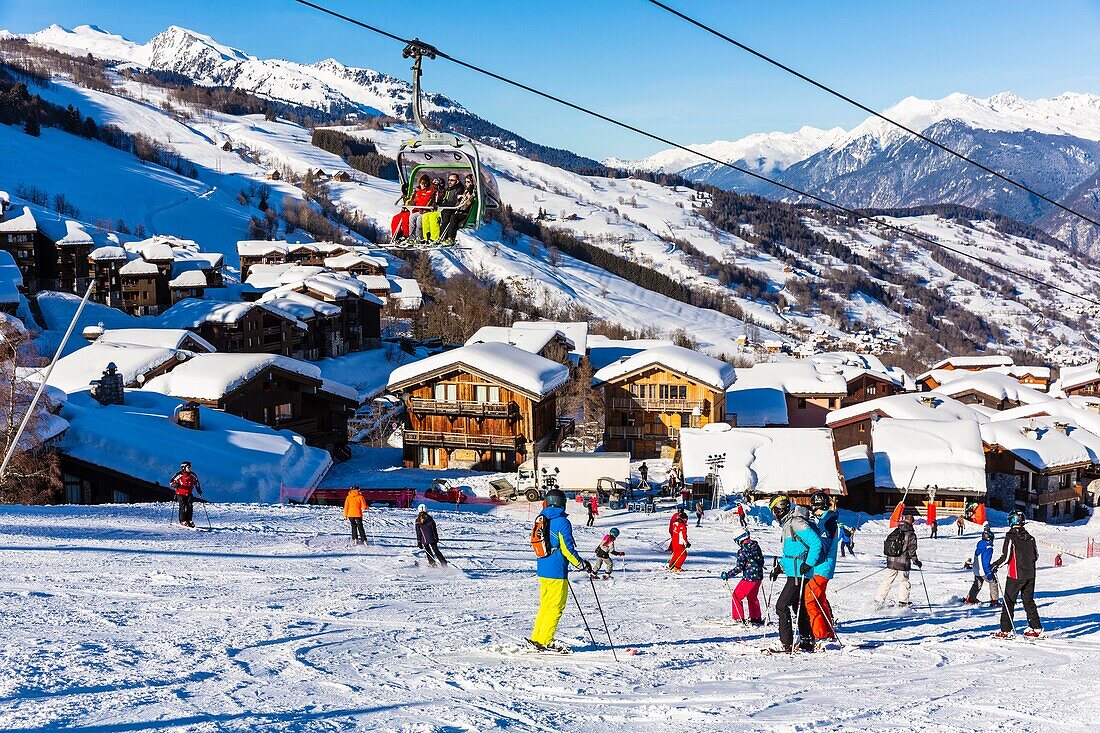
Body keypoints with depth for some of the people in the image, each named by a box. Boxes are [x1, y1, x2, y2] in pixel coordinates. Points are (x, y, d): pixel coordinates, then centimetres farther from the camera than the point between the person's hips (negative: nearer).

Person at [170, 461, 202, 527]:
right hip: (180, 494, -4)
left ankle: (189, 520, -1)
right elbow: (171, 482, -6)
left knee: (190, 506, -9)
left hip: (189, 494, 4)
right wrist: (175, 484, -27)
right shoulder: (179, 475, -10)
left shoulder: (192, 475, 5)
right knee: (183, 506, -13)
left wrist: (199, 490, 14)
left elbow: (196, 482, 23)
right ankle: (182, 521, -6)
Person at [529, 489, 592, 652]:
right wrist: (582, 565, -4)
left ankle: (536, 638, 19)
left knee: (545, 605, 17)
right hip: (557, 572, -8)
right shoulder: (562, 522, -14)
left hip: (543, 571, 8)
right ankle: (545, 642, 0)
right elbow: (567, 549, -15)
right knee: (556, 607, 0)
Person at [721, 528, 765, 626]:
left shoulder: (743, 550, -17)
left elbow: (739, 567, -19)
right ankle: (756, 618, 31)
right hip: (759, 577, 8)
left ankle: (739, 618, 2)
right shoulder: (756, 546, 5)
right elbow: (761, 560, 16)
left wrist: (727, 575, -12)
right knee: (752, 597, 25)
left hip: (749, 578, -8)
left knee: (736, 596, 4)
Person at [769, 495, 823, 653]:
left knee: (782, 606, -11)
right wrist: (780, 567, 20)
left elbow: (816, 543, -21)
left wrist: (808, 564, -23)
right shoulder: (788, 524, 17)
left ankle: (787, 644, -10)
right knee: (798, 606, 18)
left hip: (798, 574, -11)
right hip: (794, 573, 11)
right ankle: (806, 642, 27)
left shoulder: (796, 523, -16)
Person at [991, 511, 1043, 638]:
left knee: (1009, 601, 2)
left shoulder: (1011, 537, -12)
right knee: (1028, 600, 16)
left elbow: (1006, 557, -14)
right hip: (1030, 575, 5)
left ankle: (1006, 630, -1)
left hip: (1016, 575, -5)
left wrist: (994, 566, 0)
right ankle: (1036, 628, 14)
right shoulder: (1029, 537, 5)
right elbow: (1036, 556, 12)